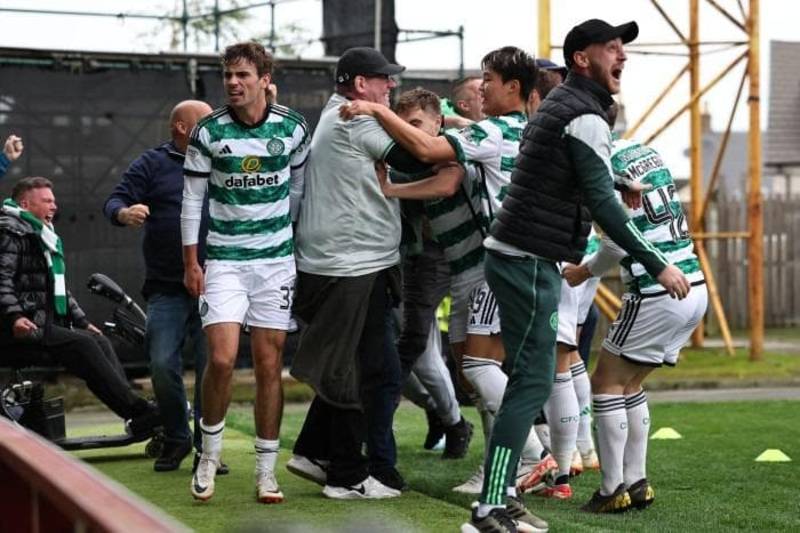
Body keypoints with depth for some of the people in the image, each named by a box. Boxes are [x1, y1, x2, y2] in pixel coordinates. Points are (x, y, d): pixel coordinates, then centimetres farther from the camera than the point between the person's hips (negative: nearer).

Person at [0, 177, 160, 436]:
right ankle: (138, 413, -30)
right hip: (21, 332, -9)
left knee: (100, 341, -11)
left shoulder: (45, 238, 27)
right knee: (82, 345, -24)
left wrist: (81, 321, 23)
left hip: (47, 327, 9)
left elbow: (61, 291, 31)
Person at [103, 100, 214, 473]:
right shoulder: (153, 164, 7)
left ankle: (206, 446, 10)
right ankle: (176, 439, 12)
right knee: (162, 364, -7)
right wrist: (125, 213, -25)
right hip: (167, 288, -1)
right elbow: (114, 201, 1)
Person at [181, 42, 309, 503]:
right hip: (224, 258, -1)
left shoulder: (293, 128, -1)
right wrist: (191, 261, -1)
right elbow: (193, 199, 1)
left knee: (270, 366, 2)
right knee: (222, 358, -14)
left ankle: (267, 471, 11)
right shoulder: (209, 132, -4)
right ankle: (210, 451, 9)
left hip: (277, 258, 1)